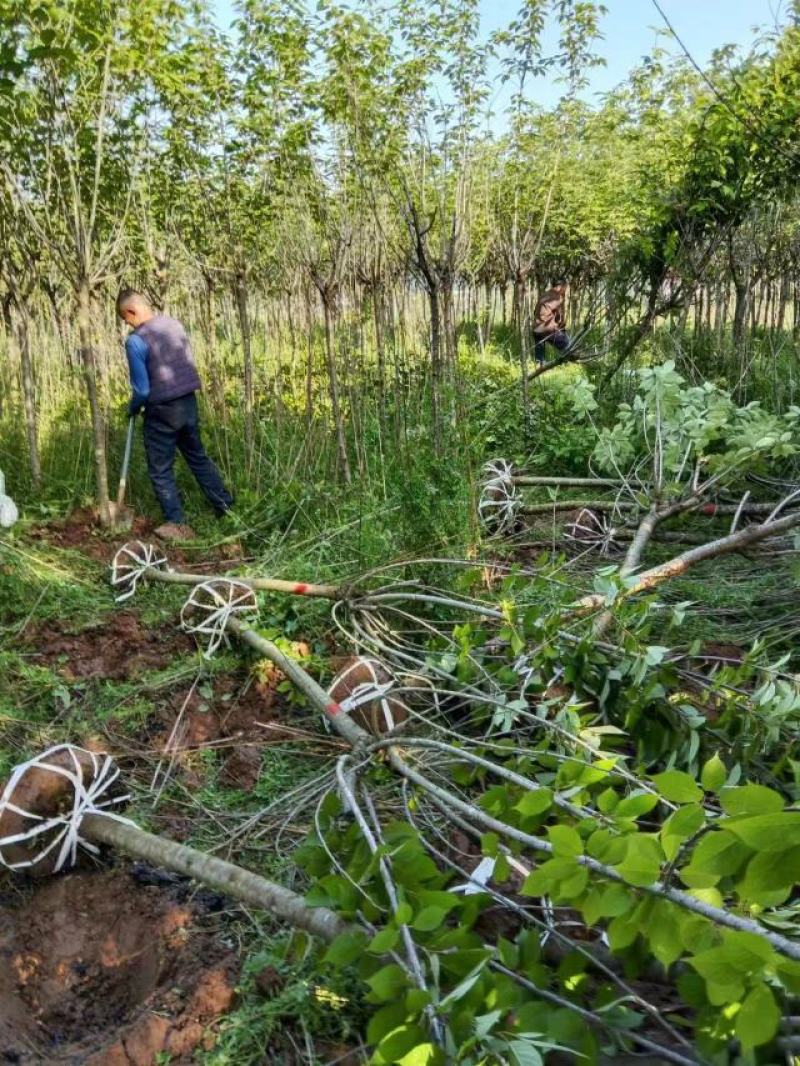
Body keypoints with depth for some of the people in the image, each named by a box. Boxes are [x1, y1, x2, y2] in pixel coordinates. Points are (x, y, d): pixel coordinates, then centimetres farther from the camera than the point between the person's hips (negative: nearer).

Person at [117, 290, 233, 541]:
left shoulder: (135, 341, -17)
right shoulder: (174, 324, 3)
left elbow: (142, 389, -16)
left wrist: (133, 408, 3)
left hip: (162, 411, -6)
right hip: (189, 402, 6)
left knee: (160, 470, 8)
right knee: (198, 457, 21)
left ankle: (177, 525, 11)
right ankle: (227, 506, 27)